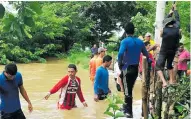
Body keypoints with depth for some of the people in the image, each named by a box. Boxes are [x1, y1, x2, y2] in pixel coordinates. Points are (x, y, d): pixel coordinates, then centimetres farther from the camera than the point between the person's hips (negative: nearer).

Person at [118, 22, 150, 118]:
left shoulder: (125, 41, -11)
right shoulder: (140, 41, 5)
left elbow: (120, 54, -26)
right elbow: (146, 54, 7)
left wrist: (120, 65, -13)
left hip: (127, 68, -5)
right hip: (135, 69, 5)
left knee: (127, 90, 1)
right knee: (129, 89, 20)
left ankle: (129, 112, 3)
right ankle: (126, 106, 33)